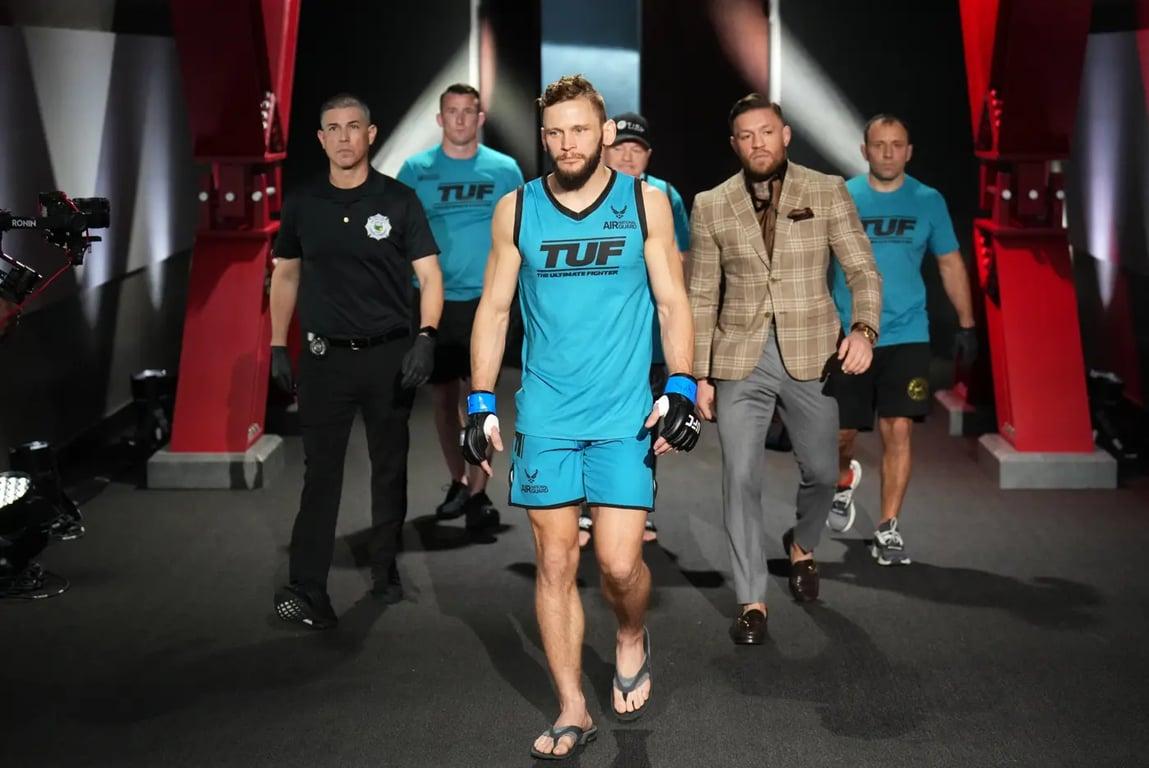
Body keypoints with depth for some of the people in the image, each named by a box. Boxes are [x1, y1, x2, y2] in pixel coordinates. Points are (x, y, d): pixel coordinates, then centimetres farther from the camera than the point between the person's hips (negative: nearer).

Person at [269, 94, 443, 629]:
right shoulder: (303, 204, 4)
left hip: (389, 355, 0)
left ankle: (385, 569, 25)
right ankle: (307, 588, -7)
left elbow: (429, 274, -3)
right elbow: (285, 274, 13)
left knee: (390, 467, 11)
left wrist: (426, 338, -16)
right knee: (320, 471, -4)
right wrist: (278, 346, 9)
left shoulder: (398, 200, -2)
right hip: (324, 357, 0)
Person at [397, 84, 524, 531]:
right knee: (443, 394, 11)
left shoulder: (504, 170, 2)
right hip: (434, 299, 2)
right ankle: (458, 481, 26)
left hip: (486, 297, -2)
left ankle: (479, 490, 0)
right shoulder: (416, 170, 3)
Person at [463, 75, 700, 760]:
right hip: (544, 416, 1)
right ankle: (573, 711, 16)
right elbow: (495, 309, 7)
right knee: (555, 563, 4)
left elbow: (672, 302, 3)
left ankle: (632, 639, 27)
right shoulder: (517, 209, 4)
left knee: (620, 562, -7)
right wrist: (481, 404, 1)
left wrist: (681, 389, -8)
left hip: (625, 416, -1)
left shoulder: (646, 202, 2)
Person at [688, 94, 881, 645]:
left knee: (821, 471, 12)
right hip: (741, 360, 0)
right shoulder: (711, 206, 3)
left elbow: (863, 270, -2)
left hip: (811, 355, 0)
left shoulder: (827, 193, 0)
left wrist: (864, 328, -21)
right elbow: (701, 297, 6)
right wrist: (700, 374, 3)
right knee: (741, 479, -4)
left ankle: (802, 545, 44)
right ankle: (751, 601, 7)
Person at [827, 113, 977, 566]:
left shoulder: (928, 201, 4)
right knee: (841, 430, 6)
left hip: (906, 336, 0)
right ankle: (845, 479, 42)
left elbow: (950, 263, 11)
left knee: (898, 430, -8)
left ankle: (888, 530, 4)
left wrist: (966, 325, 9)